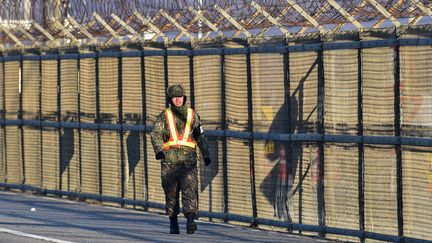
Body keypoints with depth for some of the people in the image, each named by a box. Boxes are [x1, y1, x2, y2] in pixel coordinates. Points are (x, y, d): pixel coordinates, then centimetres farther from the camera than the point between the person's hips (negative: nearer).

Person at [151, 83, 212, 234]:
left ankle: (190, 221, -23)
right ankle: (173, 223, 16)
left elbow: (200, 136, 20)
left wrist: (206, 154, 15)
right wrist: (158, 150, -23)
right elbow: (156, 134, -5)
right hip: (169, 161, 0)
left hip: (188, 160, 0)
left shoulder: (192, 115, 13)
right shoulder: (164, 116, 8)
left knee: (190, 190, -14)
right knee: (171, 193, 6)